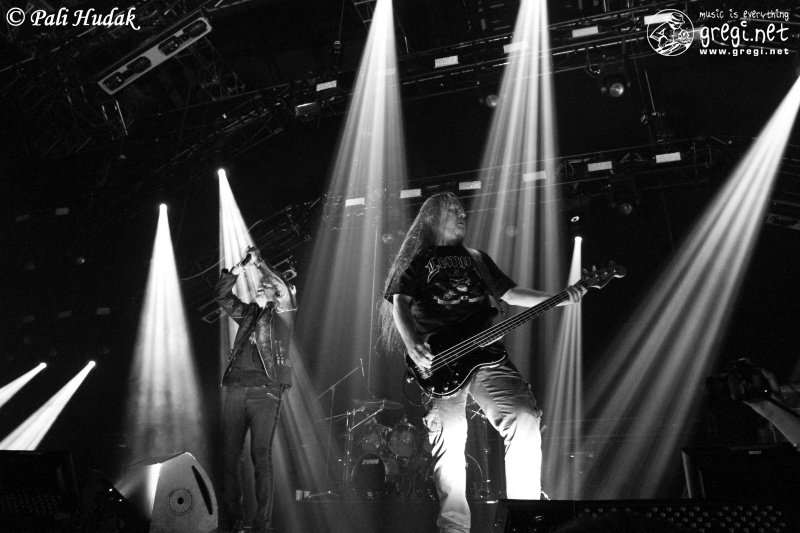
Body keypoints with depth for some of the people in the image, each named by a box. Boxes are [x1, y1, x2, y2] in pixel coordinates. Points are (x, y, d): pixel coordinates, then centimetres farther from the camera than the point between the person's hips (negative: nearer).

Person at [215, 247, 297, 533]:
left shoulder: (282, 312, 8)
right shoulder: (247, 312, 21)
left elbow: (283, 289, -9)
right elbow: (221, 296, 21)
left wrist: (259, 262, -2)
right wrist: (235, 272, 7)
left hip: (265, 392, -5)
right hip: (235, 389, 5)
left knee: (260, 456, -7)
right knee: (229, 455, 2)